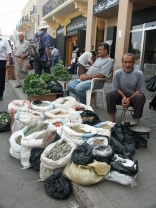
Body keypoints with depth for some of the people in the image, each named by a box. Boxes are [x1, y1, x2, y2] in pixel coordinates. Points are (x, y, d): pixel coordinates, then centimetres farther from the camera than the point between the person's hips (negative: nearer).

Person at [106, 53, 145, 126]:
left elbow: (139, 90, -8)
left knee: (140, 97, -34)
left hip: (133, 96, -1)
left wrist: (129, 99, -23)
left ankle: (136, 121, -17)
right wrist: (124, 97, -22)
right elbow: (116, 89, -3)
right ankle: (112, 119, -14)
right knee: (109, 94, -26)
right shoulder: (117, 73, -7)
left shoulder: (139, 73, -11)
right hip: (121, 95, 1)